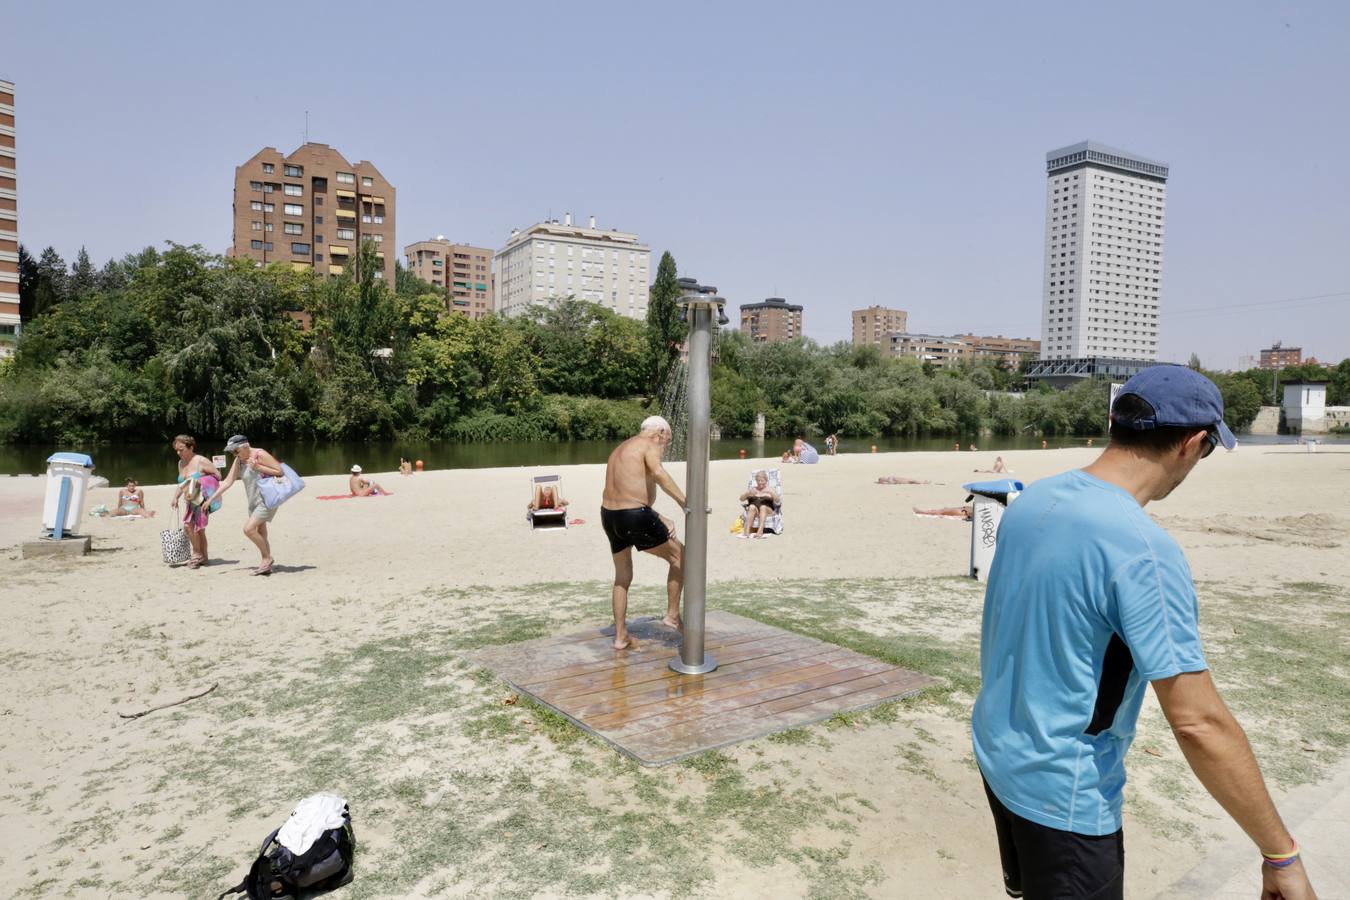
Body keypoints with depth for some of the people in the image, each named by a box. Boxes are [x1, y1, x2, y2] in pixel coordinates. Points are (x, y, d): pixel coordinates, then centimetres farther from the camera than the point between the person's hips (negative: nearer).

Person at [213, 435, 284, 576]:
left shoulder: (260, 455, -13)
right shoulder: (238, 461, 8)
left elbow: (280, 471, -16)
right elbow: (228, 482, 10)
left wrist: (258, 467, -21)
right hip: (254, 502, 8)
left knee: (249, 528, -17)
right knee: (260, 534, 9)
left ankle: (267, 557, -2)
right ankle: (267, 566, 17)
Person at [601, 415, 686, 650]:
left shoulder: (620, 449, 23)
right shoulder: (649, 444, -4)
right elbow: (658, 473, -26)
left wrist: (660, 519, 13)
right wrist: (685, 502, -27)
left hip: (609, 516, 8)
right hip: (634, 518, -8)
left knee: (622, 577, 23)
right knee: (680, 555, 12)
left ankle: (621, 637, 28)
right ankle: (672, 614, 16)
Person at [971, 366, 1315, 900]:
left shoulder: (1031, 501, -3)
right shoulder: (1145, 550, -26)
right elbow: (1199, 724, -24)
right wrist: (1281, 855, -12)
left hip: (995, 752, 7)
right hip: (1063, 794, -7)